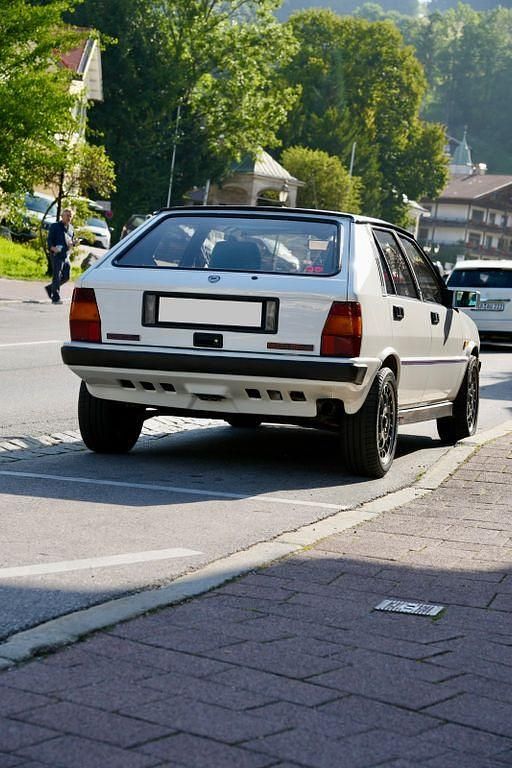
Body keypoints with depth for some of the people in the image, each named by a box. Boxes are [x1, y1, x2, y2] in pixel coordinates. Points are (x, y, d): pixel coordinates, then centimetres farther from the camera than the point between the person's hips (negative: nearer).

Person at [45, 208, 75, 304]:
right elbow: (49, 239, -7)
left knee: (66, 277, 8)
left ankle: (50, 288, 28)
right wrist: (52, 248, -26)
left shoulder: (70, 227, 16)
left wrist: (71, 243, 0)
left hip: (66, 256, 7)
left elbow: (73, 239, 24)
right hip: (56, 254, -7)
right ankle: (55, 298, -3)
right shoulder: (54, 226, -2)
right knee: (56, 276, -6)